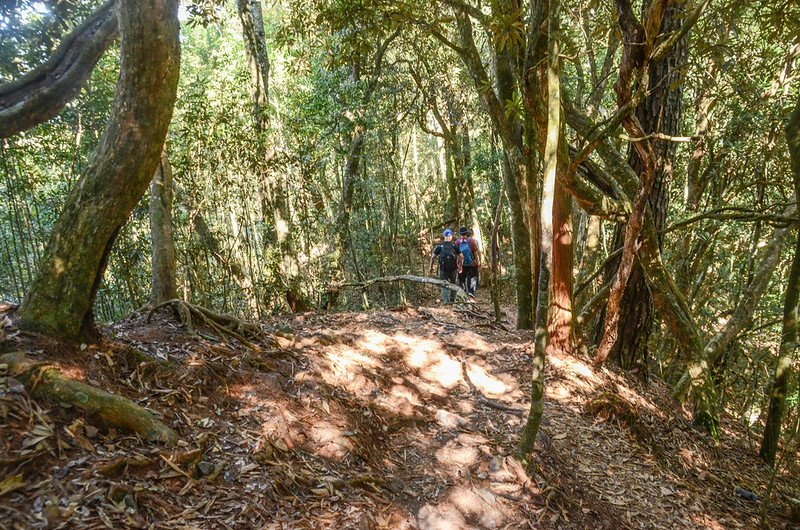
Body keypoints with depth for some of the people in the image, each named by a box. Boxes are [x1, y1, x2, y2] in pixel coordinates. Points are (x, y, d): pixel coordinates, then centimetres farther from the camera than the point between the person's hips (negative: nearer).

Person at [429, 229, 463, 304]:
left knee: (444, 285, 8)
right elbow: (461, 257, -3)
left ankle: (445, 300, -4)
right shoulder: (454, 245, 0)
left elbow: (432, 257, -5)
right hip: (453, 269, 0)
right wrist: (460, 266, 9)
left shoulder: (439, 246, 0)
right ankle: (452, 300, 19)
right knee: (453, 284, 16)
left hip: (443, 269, 0)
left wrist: (431, 267, 4)